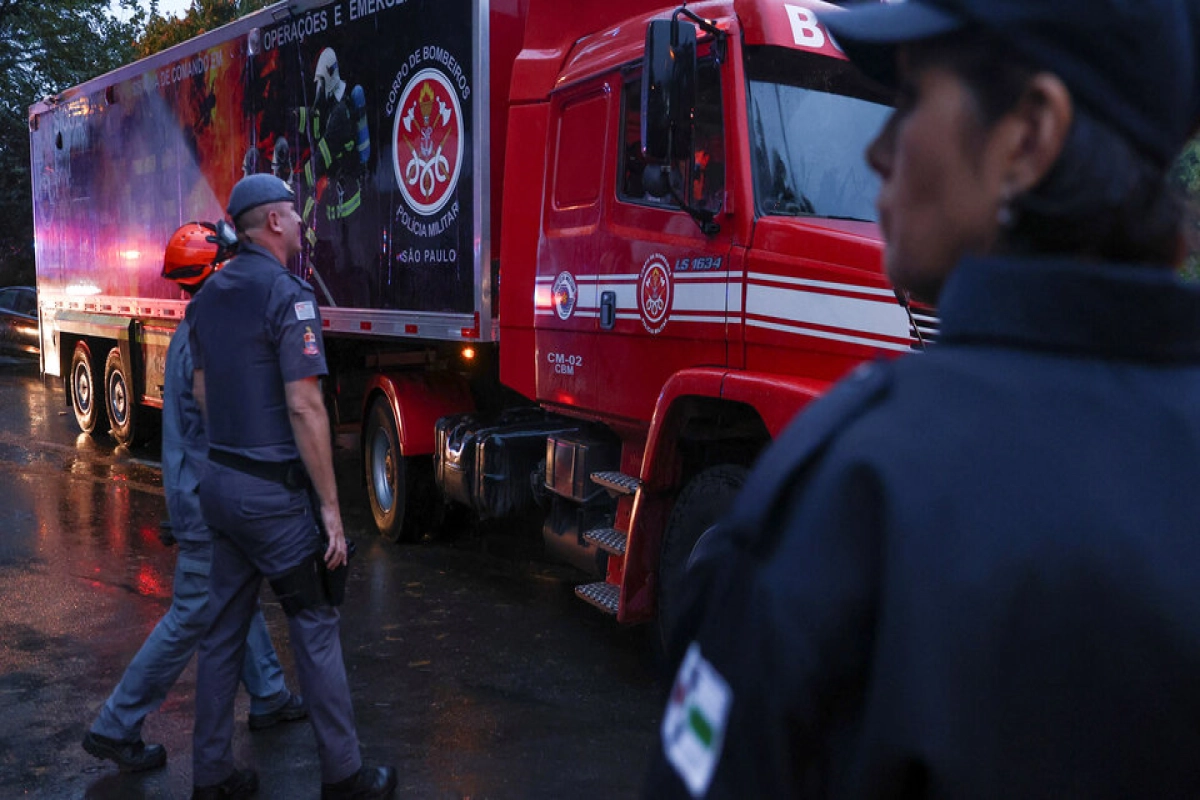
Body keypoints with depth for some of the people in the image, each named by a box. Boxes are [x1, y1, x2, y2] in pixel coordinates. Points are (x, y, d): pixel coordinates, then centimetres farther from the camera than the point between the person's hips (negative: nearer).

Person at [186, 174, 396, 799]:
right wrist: (330, 506, -16)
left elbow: (201, 391, 16)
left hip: (220, 483, 8)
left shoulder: (210, 295, 10)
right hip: (274, 493, -8)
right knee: (315, 629, 4)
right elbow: (304, 408, -20)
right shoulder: (287, 294, -16)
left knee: (223, 629, 14)